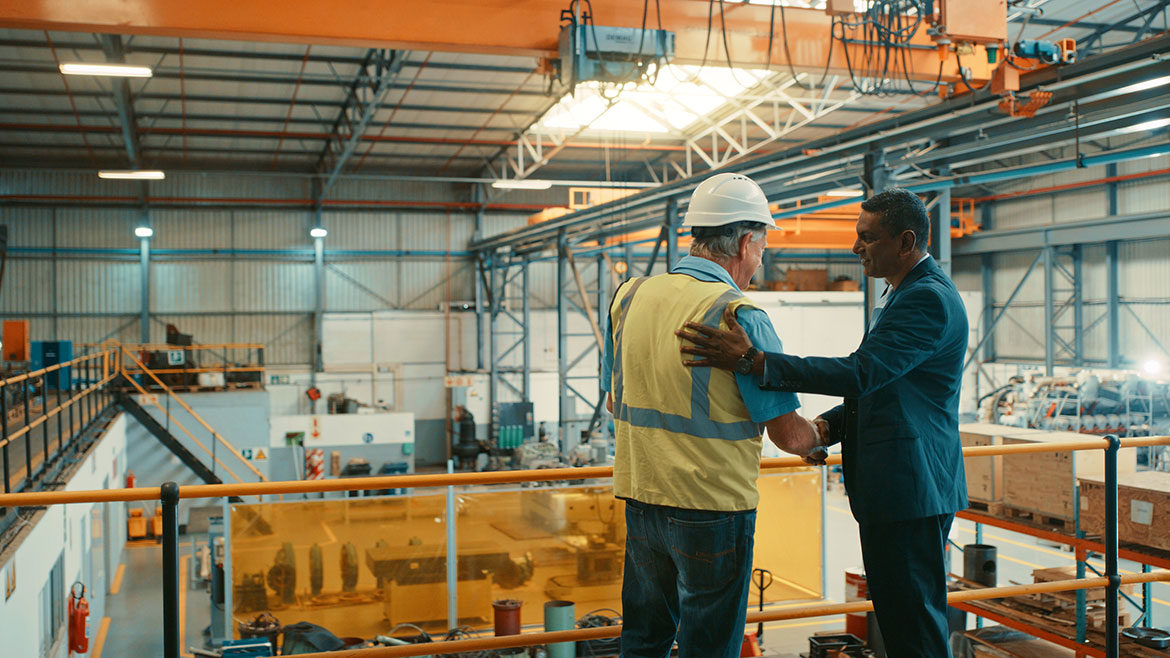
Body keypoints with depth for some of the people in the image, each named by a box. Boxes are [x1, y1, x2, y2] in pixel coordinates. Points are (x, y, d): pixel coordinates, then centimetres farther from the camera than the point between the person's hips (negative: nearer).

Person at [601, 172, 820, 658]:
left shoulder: (628, 296, 2)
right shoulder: (738, 316, -16)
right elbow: (790, 436, -13)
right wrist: (823, 432, 8)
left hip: (640, 500, 6)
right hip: (711, 508, -6)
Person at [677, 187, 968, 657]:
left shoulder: (930, 300, -18)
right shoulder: (899, 292, 16)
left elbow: (861, 372, -29)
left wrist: (752, 359, -34)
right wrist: (828, 426, 2)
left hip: (911, 489, -10)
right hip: (896, 485, 10)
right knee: (896, 618, 18)